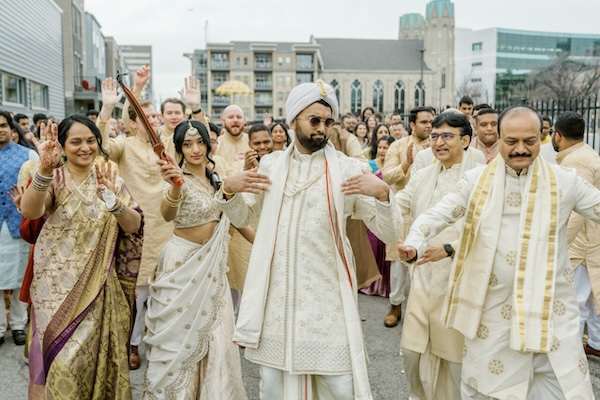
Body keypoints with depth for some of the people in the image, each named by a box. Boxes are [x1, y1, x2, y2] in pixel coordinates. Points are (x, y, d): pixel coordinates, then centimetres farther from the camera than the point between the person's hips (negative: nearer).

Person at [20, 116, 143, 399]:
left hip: (98, 285, 1)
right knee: (61, 357, 4)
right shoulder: (54, 179, -4)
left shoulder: (110, 180, 2)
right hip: (57, 285, -1)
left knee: (93, 355, 7)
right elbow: (29, 211, -25)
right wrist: (45, 169, -42)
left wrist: (113, 200, -29)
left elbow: (134, 226, -10)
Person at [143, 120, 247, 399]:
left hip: (212, 264, 6)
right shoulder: (178, 178, -16)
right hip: (183, 263, -6)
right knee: (180, 333, 6)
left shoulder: (215, 178, 4)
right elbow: (167, 215, -38)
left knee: (214, 332, 11)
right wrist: (175, 187, -56)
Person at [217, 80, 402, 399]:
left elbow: (388, 233, -7)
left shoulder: (349, 169, -5)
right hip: (277, 293, 3)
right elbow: (242, 217, 15)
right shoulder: (271, 164, 5)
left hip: (326, 293, -3)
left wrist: (383, 194, -26)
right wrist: (228, 189, -5)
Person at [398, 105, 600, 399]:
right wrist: (414, 245, -23)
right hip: (491, 306, 0)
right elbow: (438, 214, -5)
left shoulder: (566, 182, 0)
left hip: (550, 307, 0)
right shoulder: (476, 180, -1)